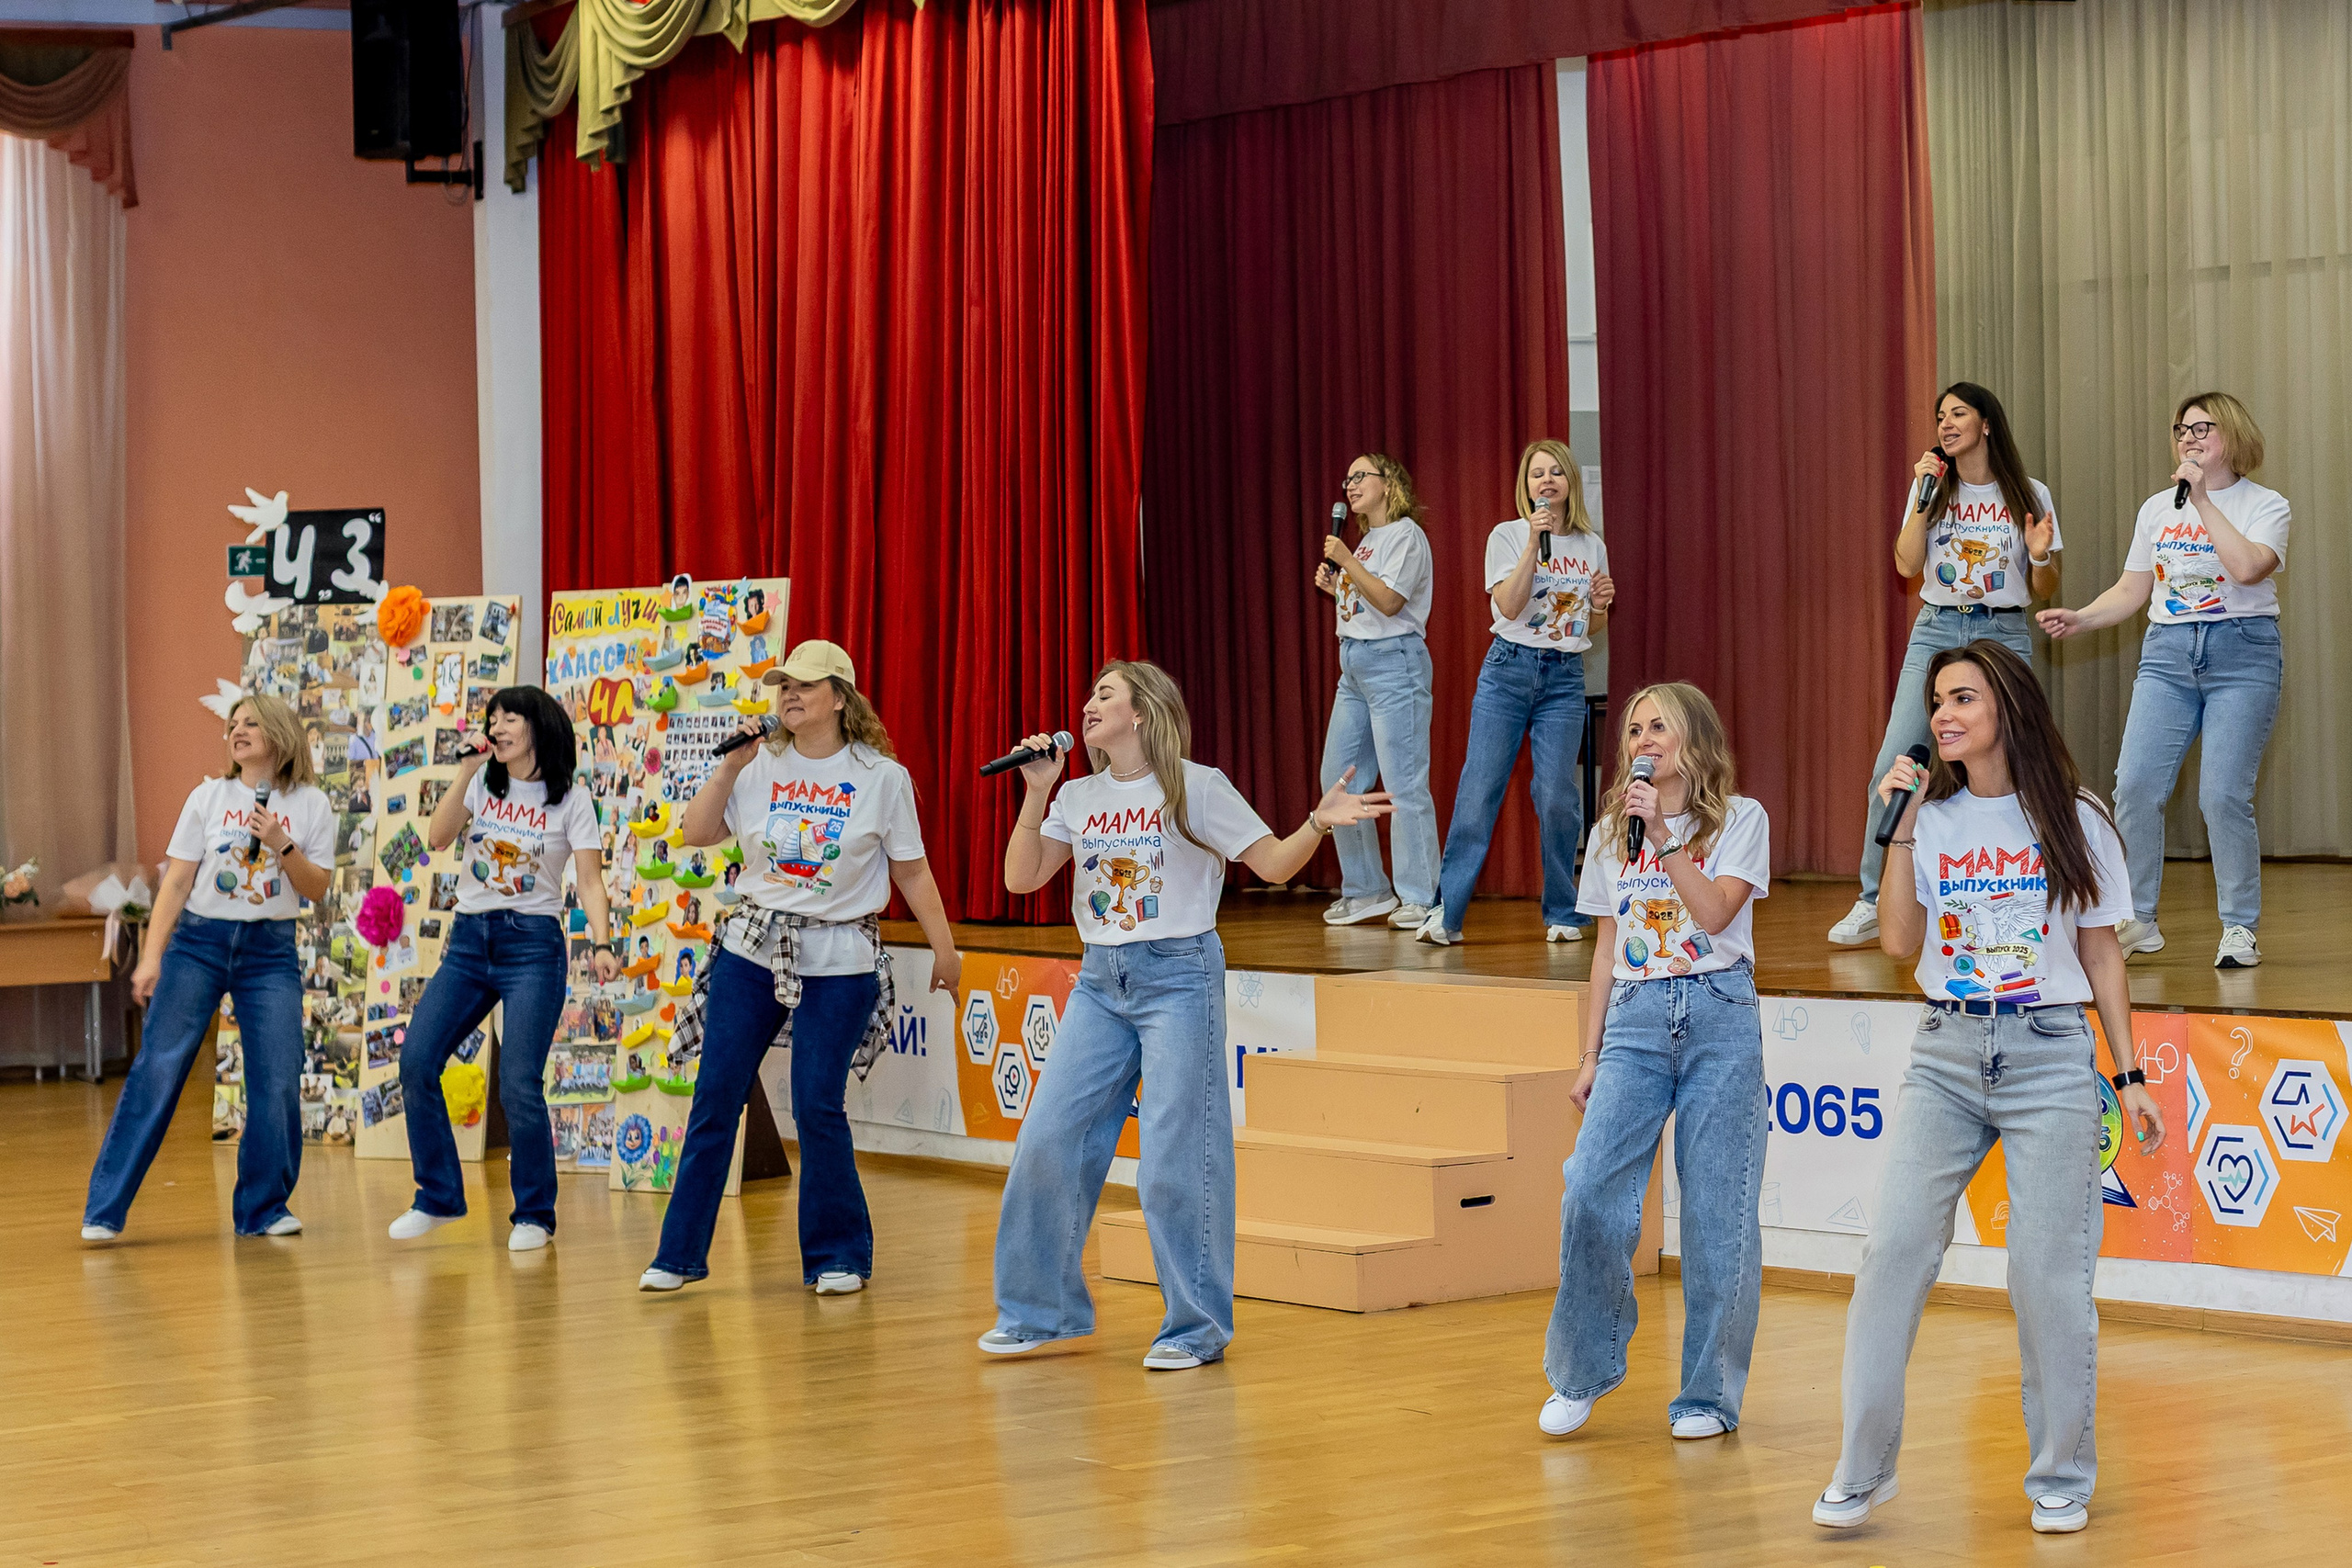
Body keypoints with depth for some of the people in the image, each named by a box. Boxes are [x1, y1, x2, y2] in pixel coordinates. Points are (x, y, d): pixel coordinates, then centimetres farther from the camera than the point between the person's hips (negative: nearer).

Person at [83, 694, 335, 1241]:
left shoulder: (310, 804, 3)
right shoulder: (208, 797, 3)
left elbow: (317, 889, 1)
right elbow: (175, 883, 1)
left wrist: (281, 844, -14)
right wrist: (150, 956, -6)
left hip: (270, 951, 1)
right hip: (198, 943, -1)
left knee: (278, 1082, -6)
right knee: (157, 1069, -7)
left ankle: (263, 1209, 9)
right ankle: (105, 1211, -5)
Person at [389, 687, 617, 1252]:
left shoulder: (571, 798, -1)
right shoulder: (483, 783, 9)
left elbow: (590, 881, -7)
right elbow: (437, 838, -3)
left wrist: (602, 945, -22)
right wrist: (466, 773, -10)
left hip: (533, 945, -4)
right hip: (468, 940, 4)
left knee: (518, 1084, -13)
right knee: (416, 1061, -6)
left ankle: (534, 1215, 3)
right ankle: (439, 1198, 8)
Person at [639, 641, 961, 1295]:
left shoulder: (881, 776, -2)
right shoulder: (761, 767, 6)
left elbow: (912, 872, 2)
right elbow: (697, 834, 3)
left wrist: (945, 950, 3)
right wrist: (731, 765, -5)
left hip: (839, 960, -3)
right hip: (752, 947, 3)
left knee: (817, 1107, -6)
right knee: (715, 1099, 2)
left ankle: (839, 1256, 11)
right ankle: (680, 1254, 10)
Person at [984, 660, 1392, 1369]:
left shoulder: (1196, 787, -5)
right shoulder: (1079, 797, 10)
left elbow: (1274, 864, -7)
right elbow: (1022, 878, 6)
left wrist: (1317, 823, -25)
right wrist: (1037, 793, -3)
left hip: (1177, 977, -5)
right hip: (1100, 981, 5)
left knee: (1177, 1158, -5)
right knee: (1047, 1140, 2)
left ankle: (1198, 1327, 6)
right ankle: (1042, 1309, 17)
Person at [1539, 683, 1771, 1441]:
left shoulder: (1739, 819, 3)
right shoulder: (1611, 832, 15)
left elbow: (1715, 911, -12)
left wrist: (1663, 833, -16)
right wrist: (1591, 1055, 13)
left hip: (1718, 1017, -3)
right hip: (1636, 1020, 3)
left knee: (1716, 1212, -3)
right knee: (1589, 1195, -11)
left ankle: (1709, 1392, 7)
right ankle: (1582, 1371, 5)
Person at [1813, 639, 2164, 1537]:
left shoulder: (2076, 822, 3)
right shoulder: (1930, 817, 6)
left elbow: (2101, 955, 8)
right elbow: (1899, 943, -2)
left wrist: (2129, 1075, 5)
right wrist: (1900, 826, -6)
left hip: (2051, 1056, -2)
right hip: (1947, 1052, 2)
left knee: (2048, 1270, -2)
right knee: (1894, 1246, -8)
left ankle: (2061, 1478, 11)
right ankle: (1864, 1469, -2)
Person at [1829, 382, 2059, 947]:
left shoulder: (2029, 496, 4)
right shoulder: (1933, 490, 9)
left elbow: (2046, 592, 7)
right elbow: (1907, 565, -4)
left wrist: (2041, 557, -14)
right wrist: (1924, 496, -9)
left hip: (2004, 635, -1)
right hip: (1936, 632, 1)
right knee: (1892, 769, -8)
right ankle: (1872, 904, -1)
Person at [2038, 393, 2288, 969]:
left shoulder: (2265, 505, 1)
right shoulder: (2157, 508, 16)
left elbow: (2247, 567, -18)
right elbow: (2131, 591, 17)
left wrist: (2203, 501, -15)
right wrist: (2079, 618, 1)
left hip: (2241, 653, -4)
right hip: (2167, 653, 4)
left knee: (2223, 795, -12)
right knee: (2135, 785, -8)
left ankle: (2240, 928, 1)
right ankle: (2137, 922, 3)